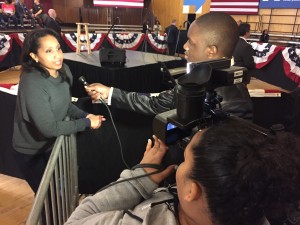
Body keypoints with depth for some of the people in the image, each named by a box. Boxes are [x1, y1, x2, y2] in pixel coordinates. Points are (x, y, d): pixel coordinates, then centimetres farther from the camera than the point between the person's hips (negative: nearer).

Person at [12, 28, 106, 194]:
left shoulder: (64, 71, -8)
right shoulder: (32, 83, -31)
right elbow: (49, 128, -32)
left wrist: (85, 116, -13)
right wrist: (86, 123, -26)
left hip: (53, 144, 6)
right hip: (31, 152, -6)